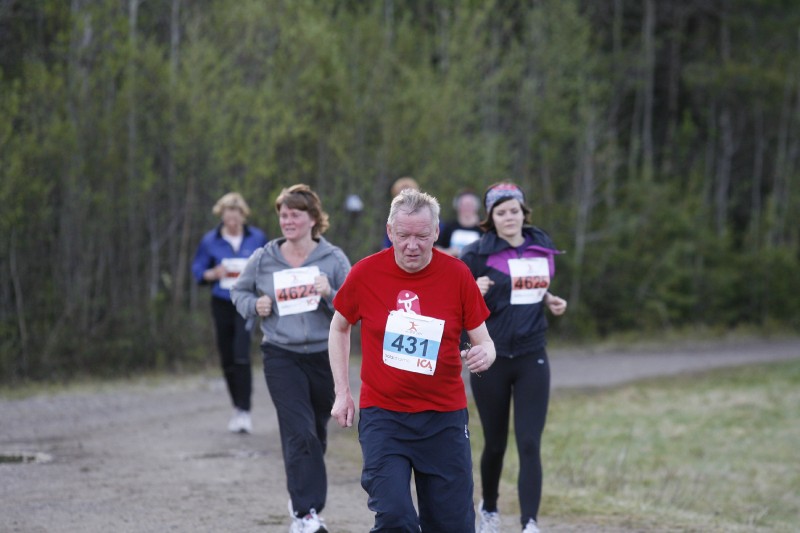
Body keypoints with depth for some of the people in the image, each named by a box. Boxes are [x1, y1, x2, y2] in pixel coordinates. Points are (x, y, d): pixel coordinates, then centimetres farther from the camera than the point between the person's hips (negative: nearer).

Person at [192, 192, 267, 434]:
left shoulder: (257, 238, 0)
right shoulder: (210, 241, 1)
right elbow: (198, 269, 7)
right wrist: (213, 274, -12)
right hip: (222, 303, 3)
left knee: (242, 356, -17)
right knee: (227, 359, 9)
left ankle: (244, 412, -18)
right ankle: (237, 408, 26)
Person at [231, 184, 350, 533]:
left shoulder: (333, 259, -3)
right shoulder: (264, 259, 0)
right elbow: (240, 292, 17)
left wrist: (330, 295, -21)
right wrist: (254, 305, -5)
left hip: (325, 357, 1)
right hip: (282, 357, -1)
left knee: (317, 432, 15)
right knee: (299, 432, -16)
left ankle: (301, 499, 37)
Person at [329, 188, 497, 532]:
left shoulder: (457, 275, -4)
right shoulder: (365, 273, -4)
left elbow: (483, 341, 2)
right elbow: (339, 327, 13)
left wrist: (483, 354, -22)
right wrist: (342, 393, 8)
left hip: (444, 418, 1)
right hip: (382, 416, -1)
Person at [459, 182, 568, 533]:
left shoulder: (542, 247, 6)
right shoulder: (479, 253, -7)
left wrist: (550, 301, 2)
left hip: (532, 359, 2)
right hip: (491, 359, -2)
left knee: (529, 445, -10)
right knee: (496, 444, 10)